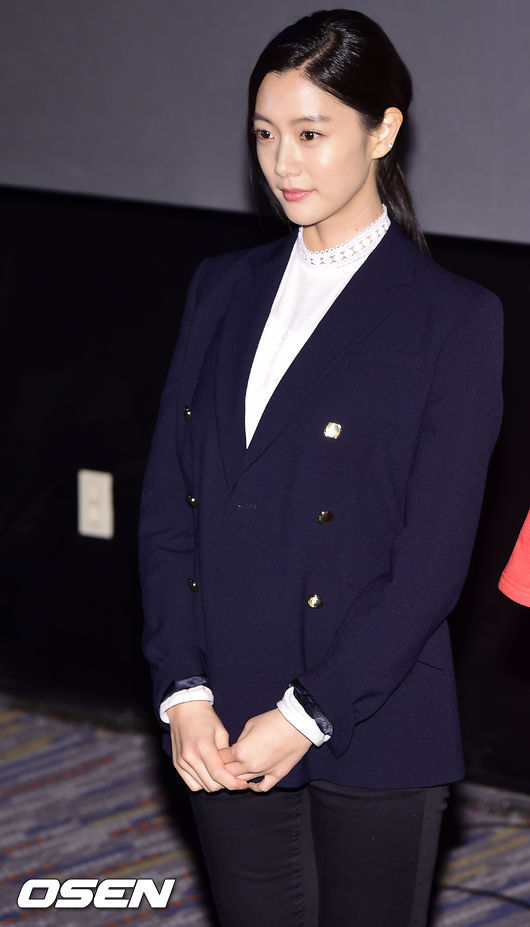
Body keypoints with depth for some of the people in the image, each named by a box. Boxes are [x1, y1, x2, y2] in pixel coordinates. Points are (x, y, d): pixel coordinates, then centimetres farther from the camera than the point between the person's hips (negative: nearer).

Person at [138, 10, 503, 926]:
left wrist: (308, 715, -14)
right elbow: (166, 506, 6)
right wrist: (183, 693, -5)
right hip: (222, 728, 4)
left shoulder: (454, 317, -5)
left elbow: (434, 557, -10)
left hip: (371, 730, -4)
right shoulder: (223, 289, 10)